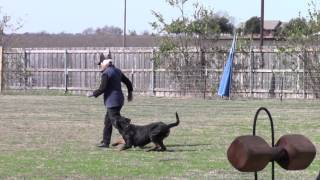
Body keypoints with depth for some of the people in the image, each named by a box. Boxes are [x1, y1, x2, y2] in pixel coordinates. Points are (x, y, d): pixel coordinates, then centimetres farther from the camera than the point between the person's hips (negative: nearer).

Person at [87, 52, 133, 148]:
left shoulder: (106, 73, -15)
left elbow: (102, 89, -18)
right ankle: (105, 142, 21)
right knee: (108, 121, 17)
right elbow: (128, 82, 19)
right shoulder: (117, 71, 12)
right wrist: (130, 92, 31)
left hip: (112, 102, -10)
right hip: (119, 99, 10)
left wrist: (93, 94, -4)